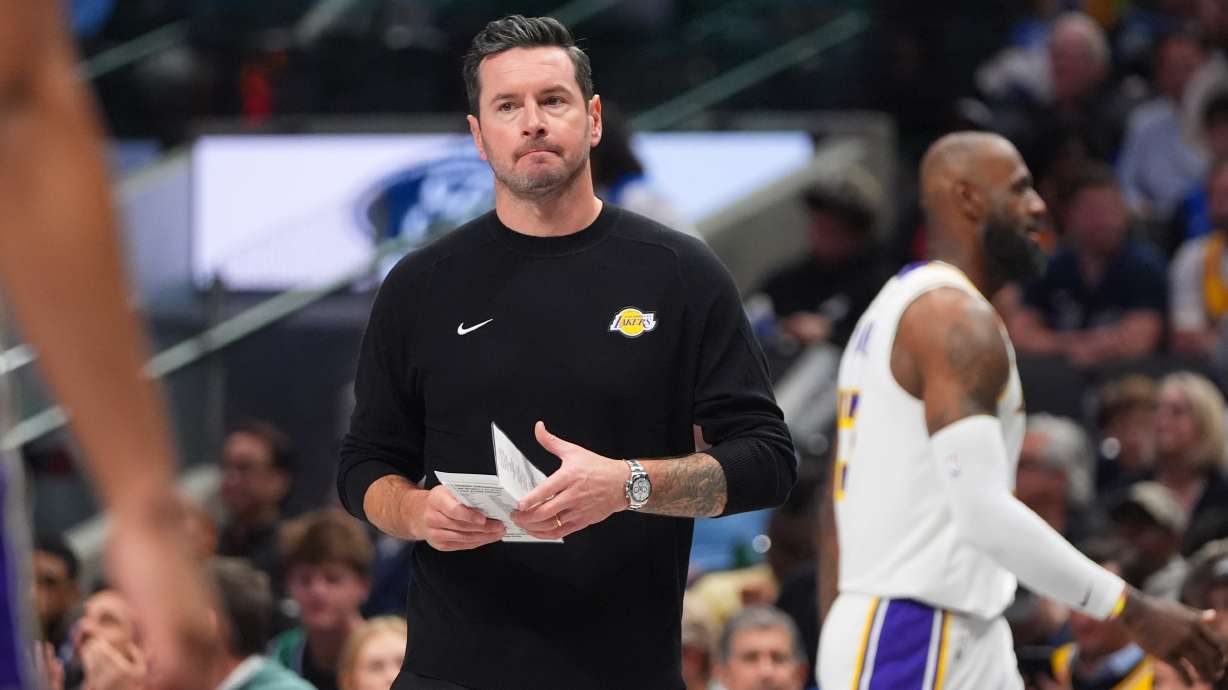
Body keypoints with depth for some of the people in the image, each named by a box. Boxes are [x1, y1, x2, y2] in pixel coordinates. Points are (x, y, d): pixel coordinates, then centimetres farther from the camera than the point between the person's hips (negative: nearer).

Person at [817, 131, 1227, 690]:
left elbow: (837, 510, 21)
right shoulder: (958, 319, -14)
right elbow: (984, 511, -24)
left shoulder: (897, 310, 19)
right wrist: (1134, 611, -23)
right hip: (913, 639, -11)